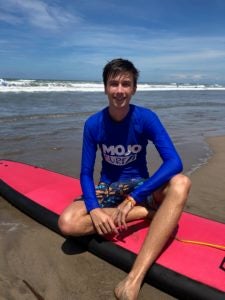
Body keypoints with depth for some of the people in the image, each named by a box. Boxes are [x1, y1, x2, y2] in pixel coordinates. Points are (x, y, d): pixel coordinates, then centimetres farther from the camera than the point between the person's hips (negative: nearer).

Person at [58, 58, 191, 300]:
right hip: (107, 187, 1)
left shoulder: (146, 118, -13)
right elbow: (86, 173, -7)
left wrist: (132, 198, -31)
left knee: (180, 183, -33)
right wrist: (93, 209, -26)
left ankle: (136, 277, -38)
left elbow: (174, 162, -24)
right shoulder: (93, 124, -10)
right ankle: (147, 213, -18)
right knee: (67, 223, -28)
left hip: (140, 185, 0)